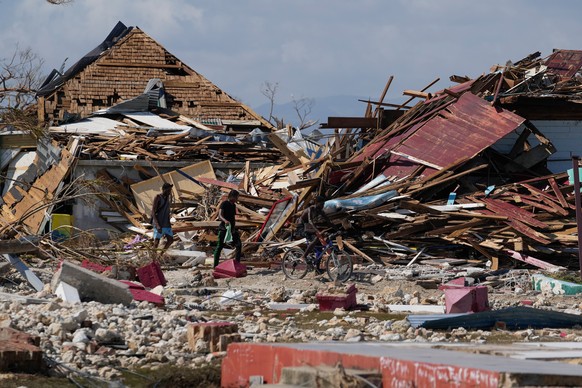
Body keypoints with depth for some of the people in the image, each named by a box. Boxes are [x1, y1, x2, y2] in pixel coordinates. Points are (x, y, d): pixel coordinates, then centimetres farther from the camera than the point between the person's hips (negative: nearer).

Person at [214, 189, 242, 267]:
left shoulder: (233, 205, 14)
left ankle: (237, 263, 7)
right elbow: (220, 216, -24)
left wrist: (234, 228, 16)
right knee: (219, 247, -3)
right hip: (223, 229, -7)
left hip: (232, 229, 7)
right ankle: (215, 266, 1)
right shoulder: (224, 204, -10)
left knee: (238, 245, -2)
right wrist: (225, 221, -44)